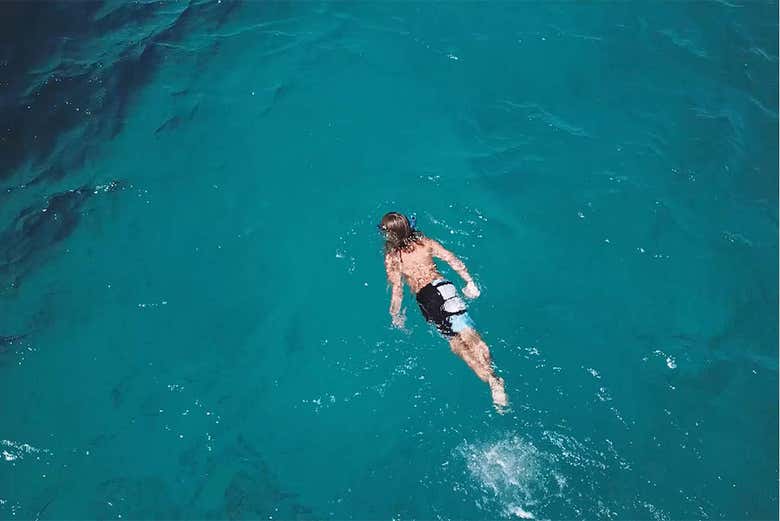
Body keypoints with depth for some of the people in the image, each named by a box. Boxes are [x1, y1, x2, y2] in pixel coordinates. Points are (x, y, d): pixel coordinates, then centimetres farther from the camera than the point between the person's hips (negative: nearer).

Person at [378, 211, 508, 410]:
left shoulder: (391, 258, 5)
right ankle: (493, 377, -27)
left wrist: (395, 316, 12)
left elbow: (397, 291, 0)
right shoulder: (425, 242, 14)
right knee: (469, 336, -9)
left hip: (424, 299, -2)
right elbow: (453, 260, 10)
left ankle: (490, 378, -20)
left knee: (456, 342, -3)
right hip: (442, 286, 2)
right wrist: (470, 283, 15)